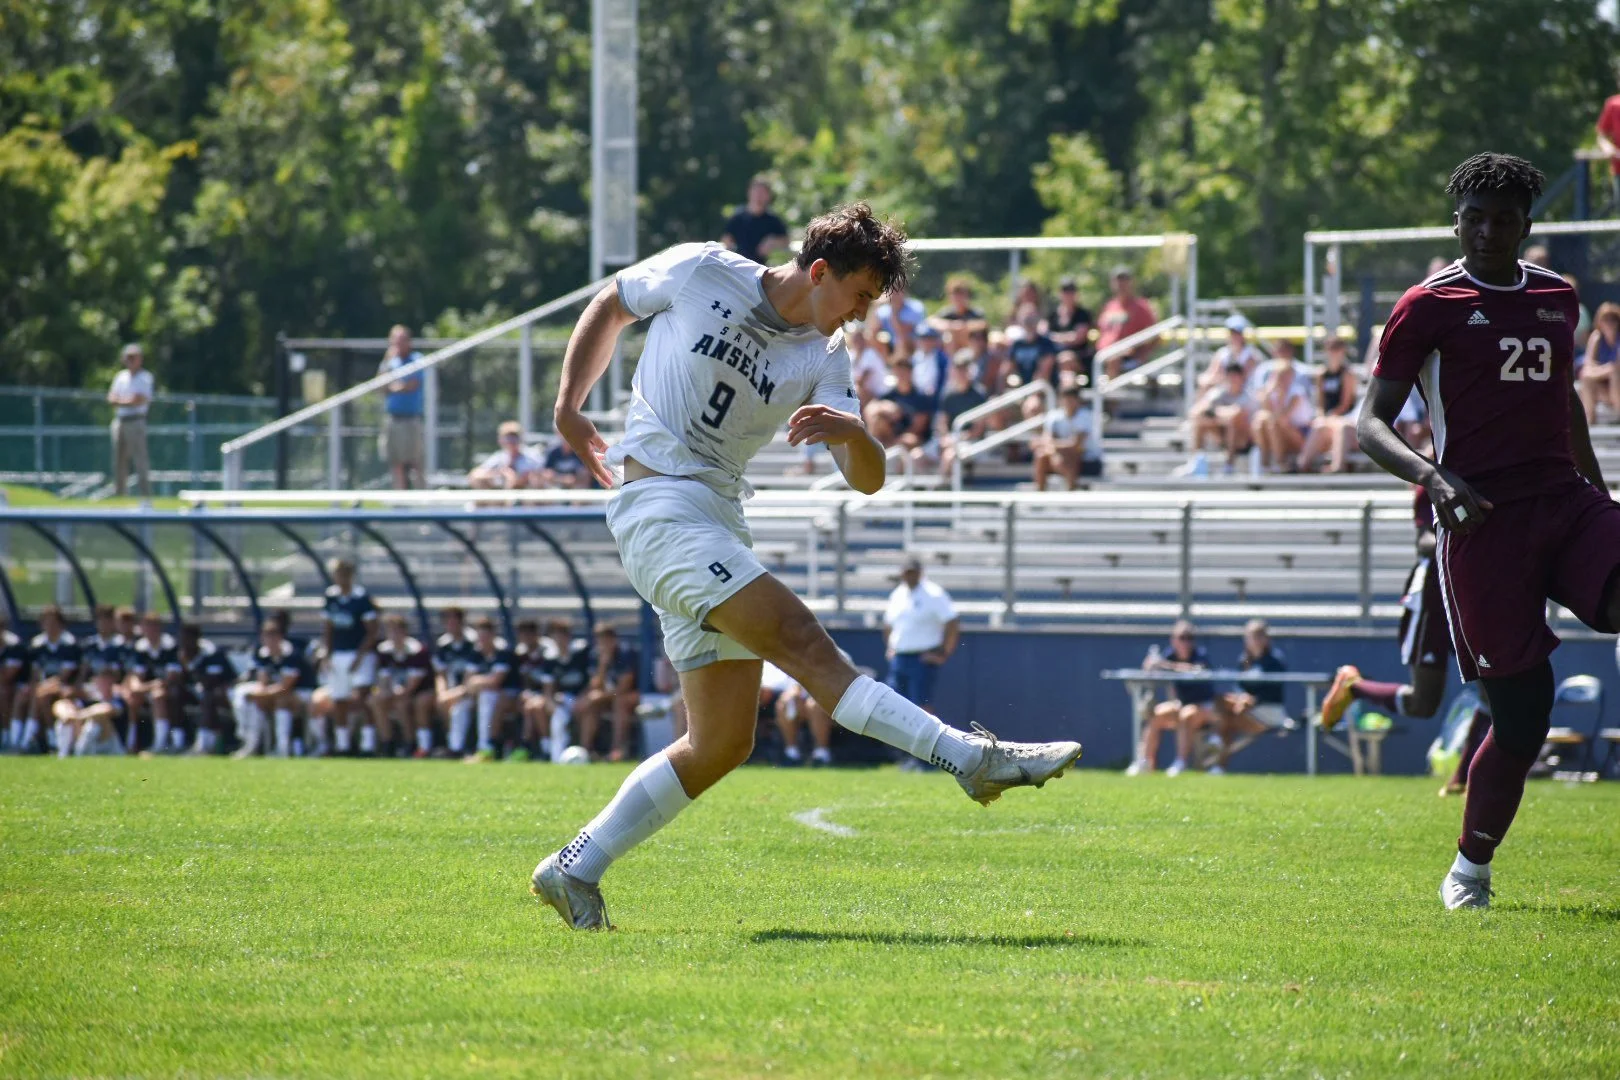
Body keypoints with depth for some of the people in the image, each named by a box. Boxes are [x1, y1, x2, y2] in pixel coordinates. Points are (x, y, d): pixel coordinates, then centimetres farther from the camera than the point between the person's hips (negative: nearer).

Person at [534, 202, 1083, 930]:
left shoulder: (822, 361, 9)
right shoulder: (699, 273, -2)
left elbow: (867, 480, -2)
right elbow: (609, 308, 15)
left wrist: (853, 433, -23)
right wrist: (568, 406, 11)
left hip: (719, 524, 7)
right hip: (658, 506, -7)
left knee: (722, 742, 2)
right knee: (802, 641, -21)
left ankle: (575, 870, 10)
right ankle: (970, 758, -34)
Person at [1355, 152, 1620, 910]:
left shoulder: (1557, 298, 17)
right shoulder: (1429, 306, 1)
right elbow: (1371, 423, -2)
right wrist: (1432, 477, -20)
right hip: (1483, 518, -5)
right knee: (1520, 715, -6)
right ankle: (1469, 870, 16)